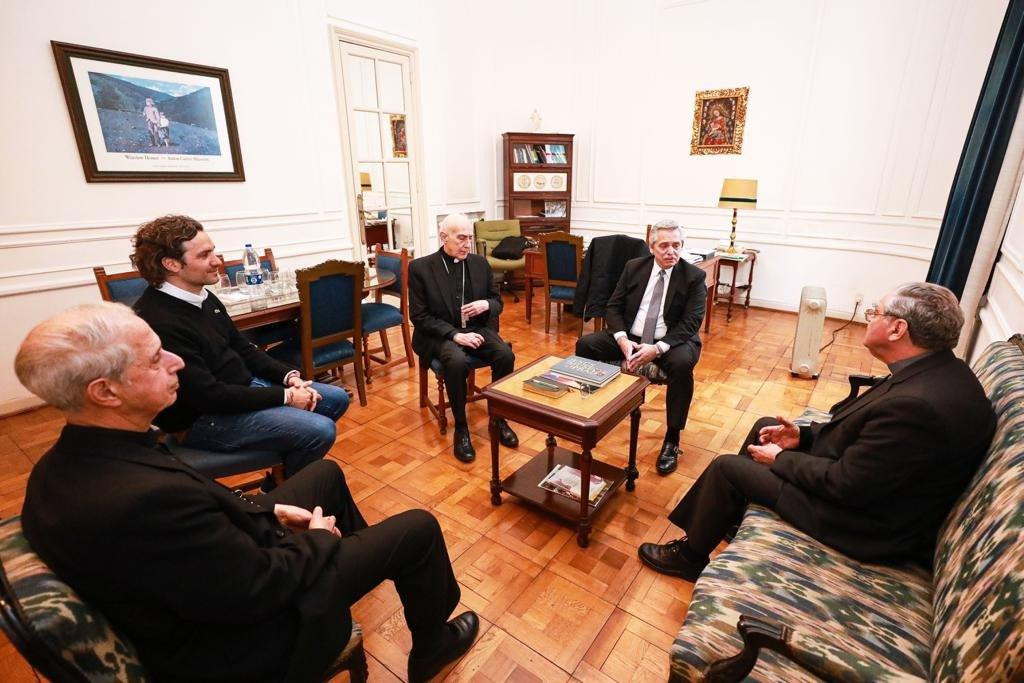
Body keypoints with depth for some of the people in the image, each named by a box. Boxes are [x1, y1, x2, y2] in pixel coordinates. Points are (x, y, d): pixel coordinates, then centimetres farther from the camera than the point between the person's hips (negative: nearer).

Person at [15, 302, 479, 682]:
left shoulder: (65, 464, -9)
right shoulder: (145, 497, -40)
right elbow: (261, 586, -28)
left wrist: (266, 510, 2)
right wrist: (319, 539, -10)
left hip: (203, 576, 9)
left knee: (326, 473, 21)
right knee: (418, 529, -2)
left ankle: (365, 555, 48)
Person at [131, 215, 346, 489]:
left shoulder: (204, 297, 5)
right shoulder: (158, 322, -26)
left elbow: (243, 350, 12)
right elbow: (210, 396, -26)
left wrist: (289, 376, -4)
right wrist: (285, 396, -19)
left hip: (245, 386, 10)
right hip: (203, 418, -9)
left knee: (337, 398, 9)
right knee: (320, 431, -23)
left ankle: (285, 469, 25)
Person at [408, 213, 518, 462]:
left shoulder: (480, 263, 5)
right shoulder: (420, 267, -7)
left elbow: (498, 301, 13)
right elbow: (419, 316, -10)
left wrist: (487, 305, -13)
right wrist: (455, 334, -22)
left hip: (477, 329, 4)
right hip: (440, 334, -3)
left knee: (506, 355, -24)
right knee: (457, 362, -35)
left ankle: (499, 418, -4)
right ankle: (461, 428, -14)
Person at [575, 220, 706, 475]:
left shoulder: (694, 277, -5)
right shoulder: (634, 267, 3)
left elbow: (691, 323, -13)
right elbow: (613, 307, 0)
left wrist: (657, 349, -28)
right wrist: (622, 340, -19)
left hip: (671, 341, -2)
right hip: (630, 337, 3)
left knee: (682, 363, -35)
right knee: (585, 345, -15)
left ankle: (671, 440, -20)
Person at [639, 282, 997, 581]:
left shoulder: (916, 404, -35)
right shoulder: (940, 369, -4)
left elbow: (844, 484, -27)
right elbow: (864, 426, 7)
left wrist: (781, 458, -13)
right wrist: (804, 435, -1)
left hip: (868, 521, -9)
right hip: (870, 482, 10)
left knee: (726, 467, -6)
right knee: (766, 426, 15)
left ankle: (690, 555, 18)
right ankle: (730, 513, 32)